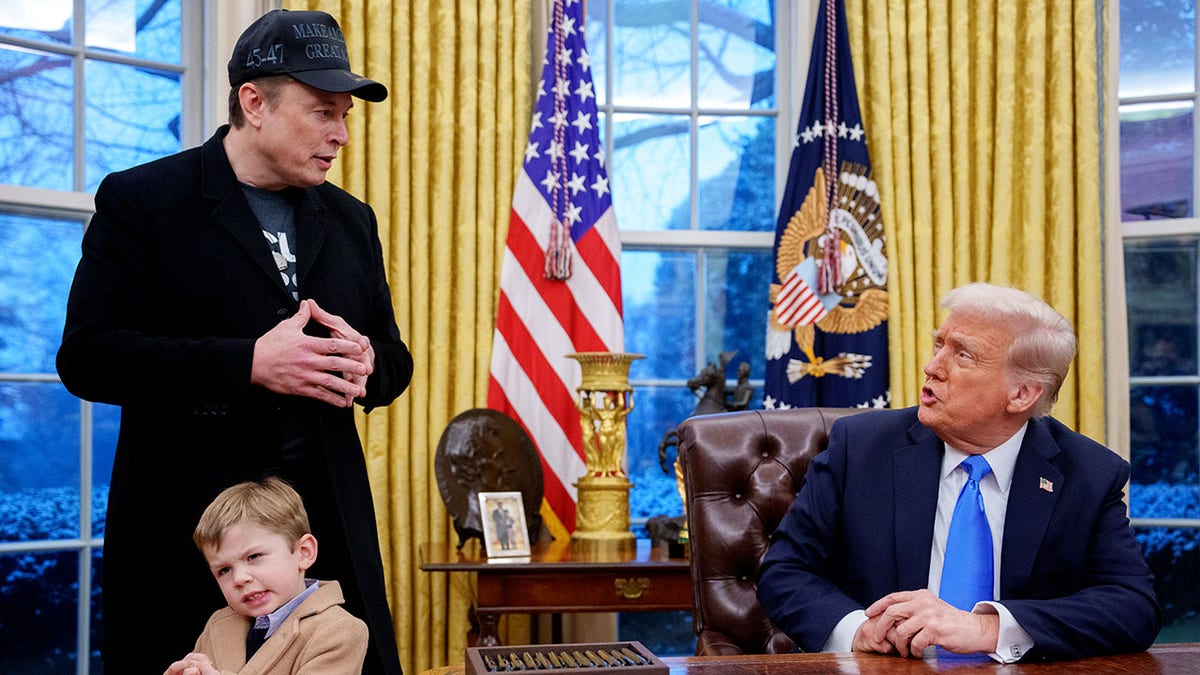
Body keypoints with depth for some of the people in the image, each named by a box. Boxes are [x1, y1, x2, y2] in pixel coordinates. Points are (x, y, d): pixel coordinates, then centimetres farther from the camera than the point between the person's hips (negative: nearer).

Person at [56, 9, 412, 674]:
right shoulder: (142, 200, -1)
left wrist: (366, 365, -7)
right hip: (187, 519, -4)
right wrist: (249, 363, -20)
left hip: (330, 522, 4)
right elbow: (87, 357, -11)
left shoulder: (351, 220, 15)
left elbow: (393, 358, 19)